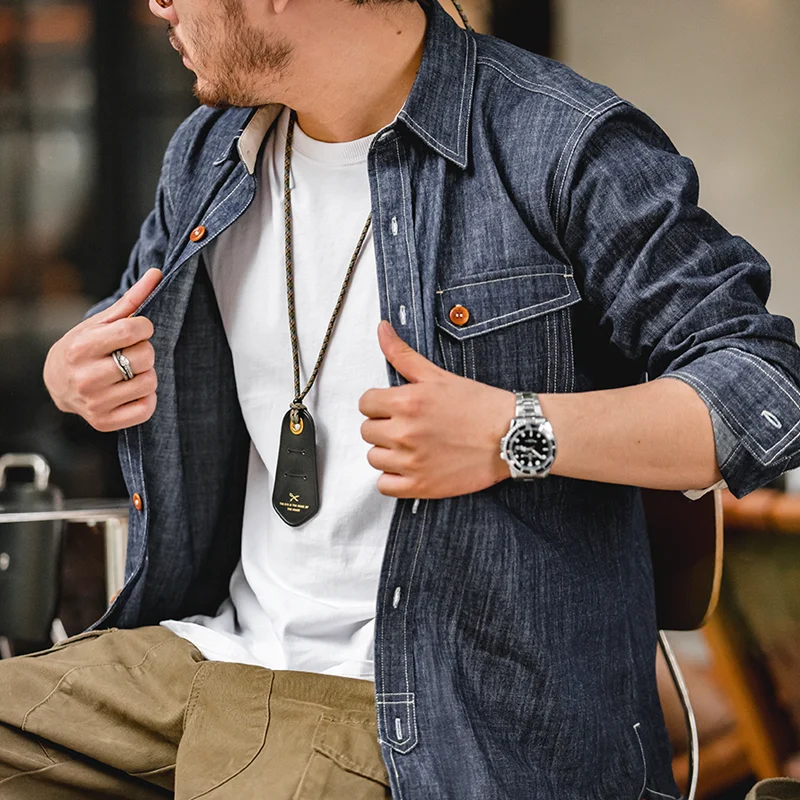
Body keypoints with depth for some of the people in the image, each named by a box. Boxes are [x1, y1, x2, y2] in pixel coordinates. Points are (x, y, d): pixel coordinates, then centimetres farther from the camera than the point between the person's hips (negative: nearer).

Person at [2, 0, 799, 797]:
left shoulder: (567, 150, -12)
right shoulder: (209, 153, 11)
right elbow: (135, 325, 29)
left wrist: (519, 436, -27)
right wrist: (70, 374, 4)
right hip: (209, 642, 7)